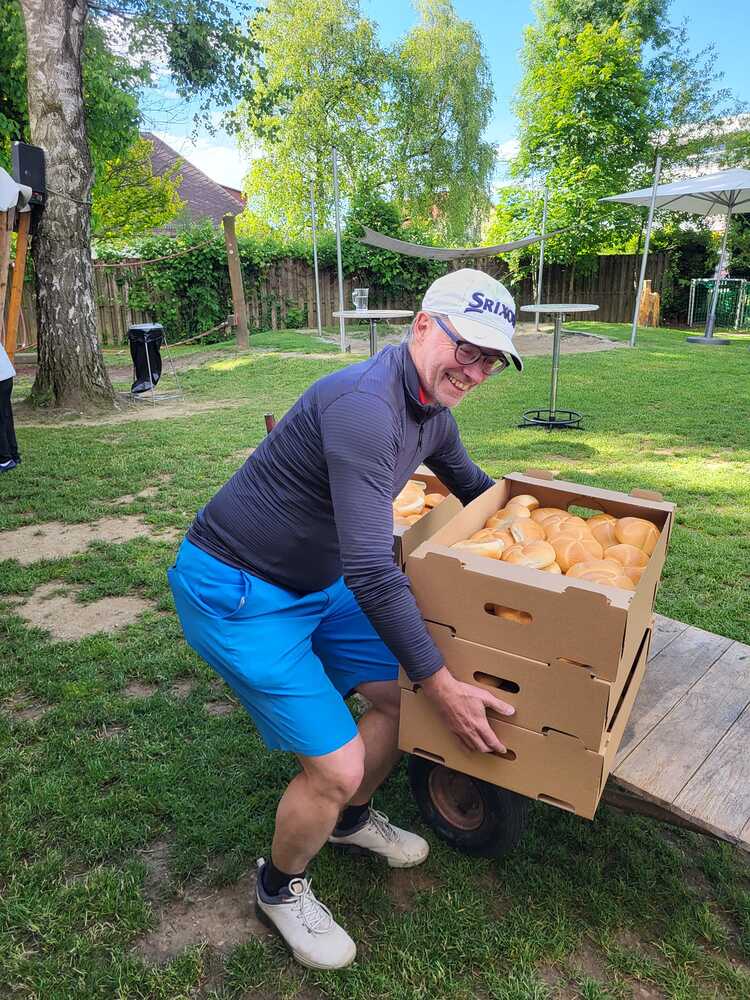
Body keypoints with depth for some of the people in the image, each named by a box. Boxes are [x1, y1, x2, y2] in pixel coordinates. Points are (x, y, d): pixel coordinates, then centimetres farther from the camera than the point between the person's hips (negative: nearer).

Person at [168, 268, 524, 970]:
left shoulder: (432, 413, 2)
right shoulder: (365, 404, -29)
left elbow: (476, 489, 23)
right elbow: (372, 571, -31)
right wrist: (442, 684, -23)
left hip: (317, 582, 9)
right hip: (234, 593, -9)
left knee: (401, 695, 11)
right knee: (336, 766, -8)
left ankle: (351, 819, 42)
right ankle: (279, 889, 27)